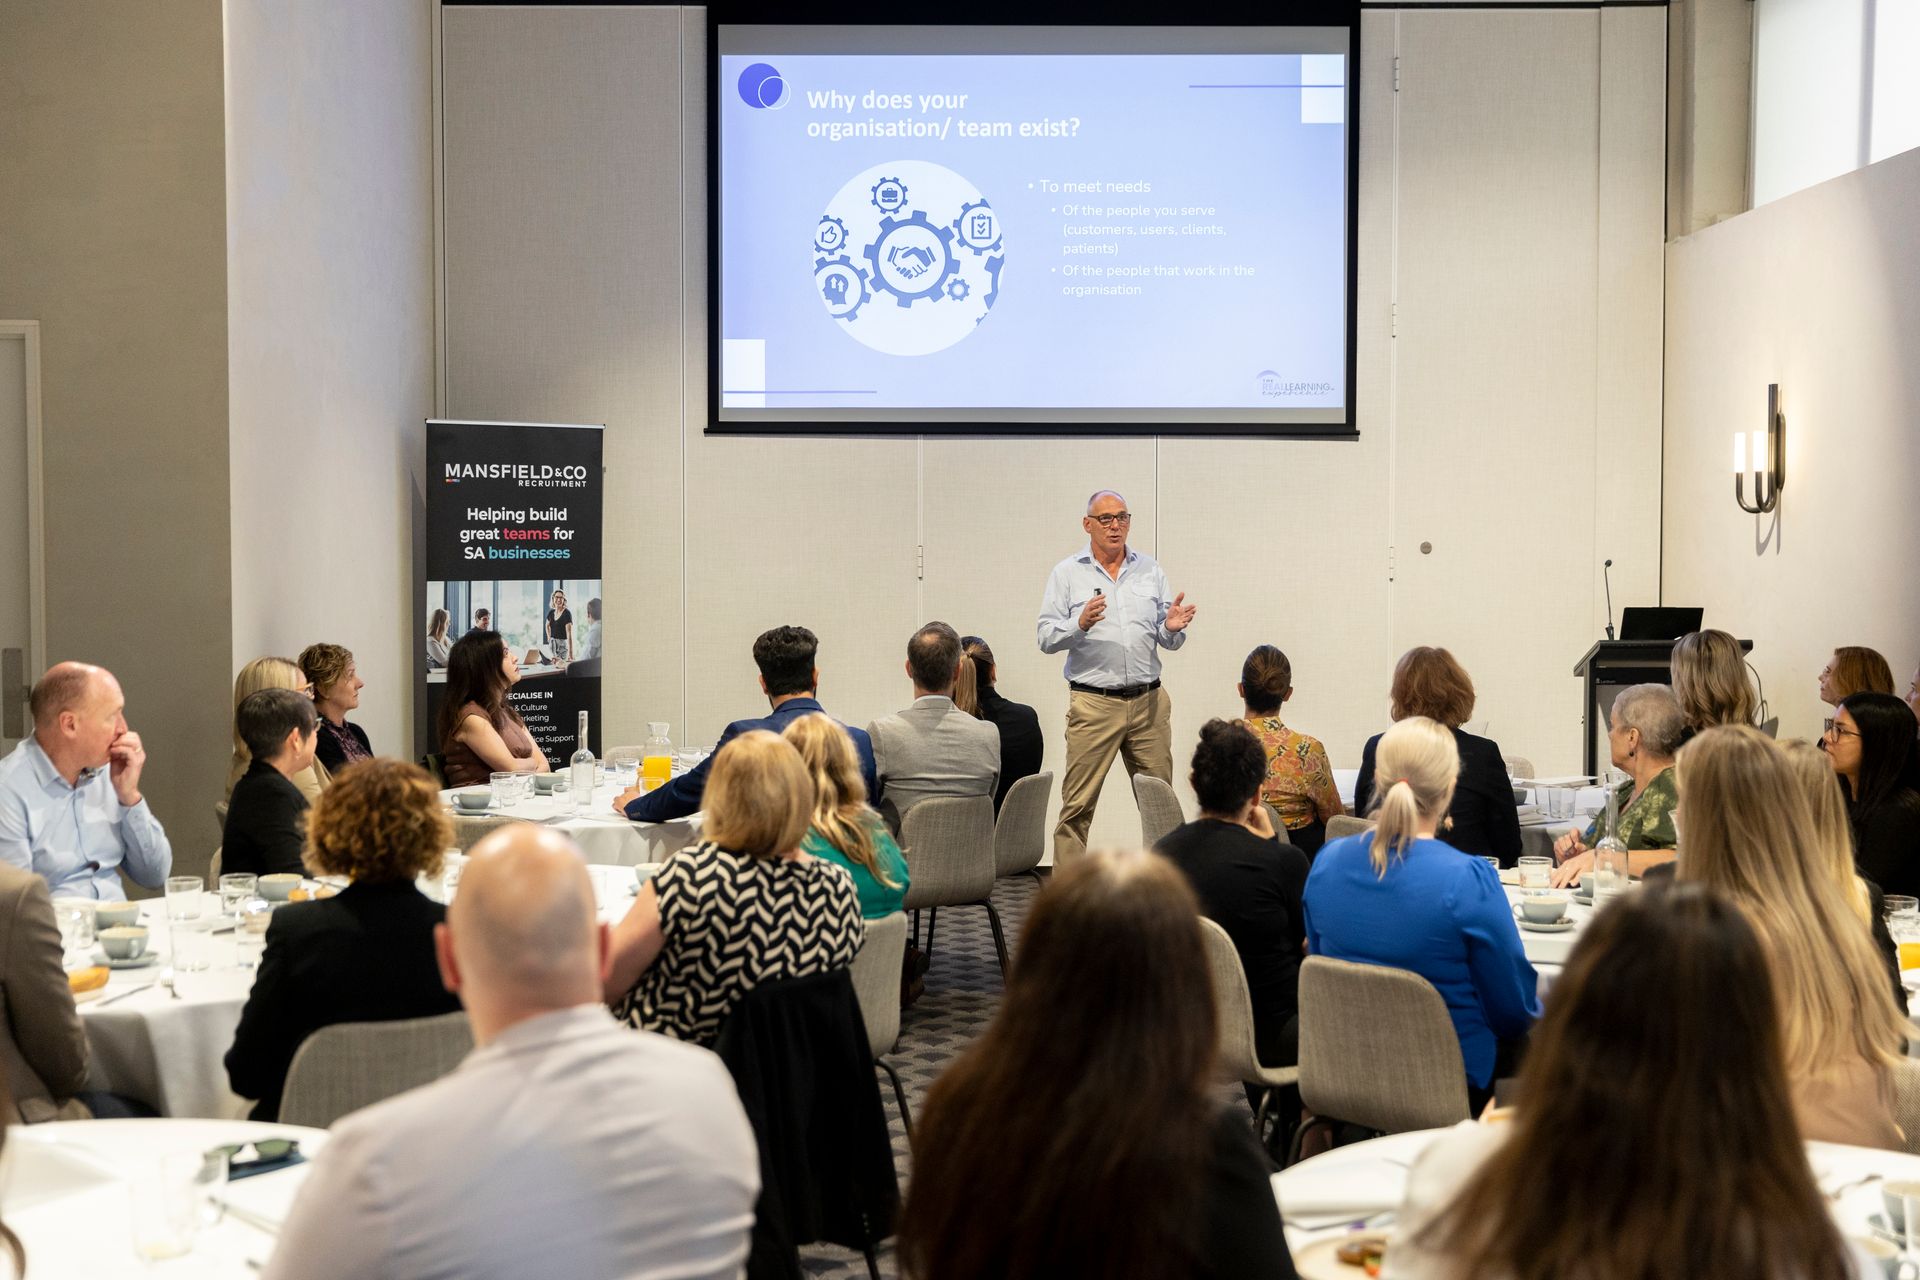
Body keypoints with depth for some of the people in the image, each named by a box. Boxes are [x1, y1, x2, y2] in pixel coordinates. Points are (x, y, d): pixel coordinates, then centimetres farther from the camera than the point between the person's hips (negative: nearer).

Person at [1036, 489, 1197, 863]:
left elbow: (1167, 641, 12)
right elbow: (1046, 638, -3)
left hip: (1149, 701, 3)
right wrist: (1081, 624, -22)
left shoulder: (1150, 571, 12)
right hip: (1094, 703, -3)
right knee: (1078, 805, -4)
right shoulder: (1067, 573, 4)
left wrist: (1172, 628, -11)